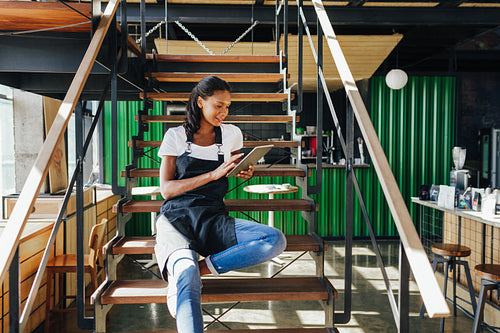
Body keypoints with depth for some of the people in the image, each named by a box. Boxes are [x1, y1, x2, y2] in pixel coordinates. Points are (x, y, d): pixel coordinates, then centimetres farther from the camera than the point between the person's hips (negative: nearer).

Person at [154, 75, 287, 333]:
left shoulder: (231, 135, 12)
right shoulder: (175, 136, 5)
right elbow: (166, 189, -2)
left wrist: (245, 173, 5)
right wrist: (213, 174, -13)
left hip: (213, 220, 4)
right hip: (176, 218, -3)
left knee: (276, 241, -24)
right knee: (188, 279, -36)